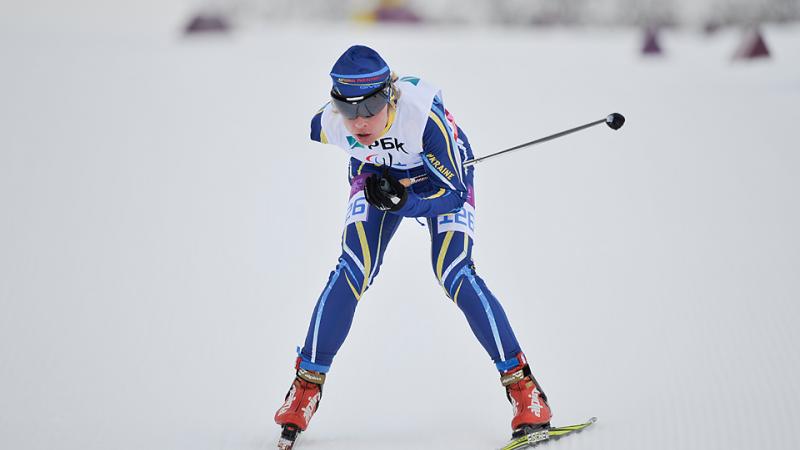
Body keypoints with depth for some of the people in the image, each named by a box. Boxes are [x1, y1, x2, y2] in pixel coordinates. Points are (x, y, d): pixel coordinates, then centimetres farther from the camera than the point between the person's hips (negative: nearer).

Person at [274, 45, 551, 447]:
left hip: (445, 176, -2)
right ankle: (307, 385, 0)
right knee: (351, 273, -14)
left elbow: (454, 192, -32)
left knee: (453, 274, -19)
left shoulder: (424, 115, -42)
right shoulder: (327, 124, -31)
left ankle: (521, 383, -9)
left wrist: (403, 201, -47)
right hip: (376, 174, 3)